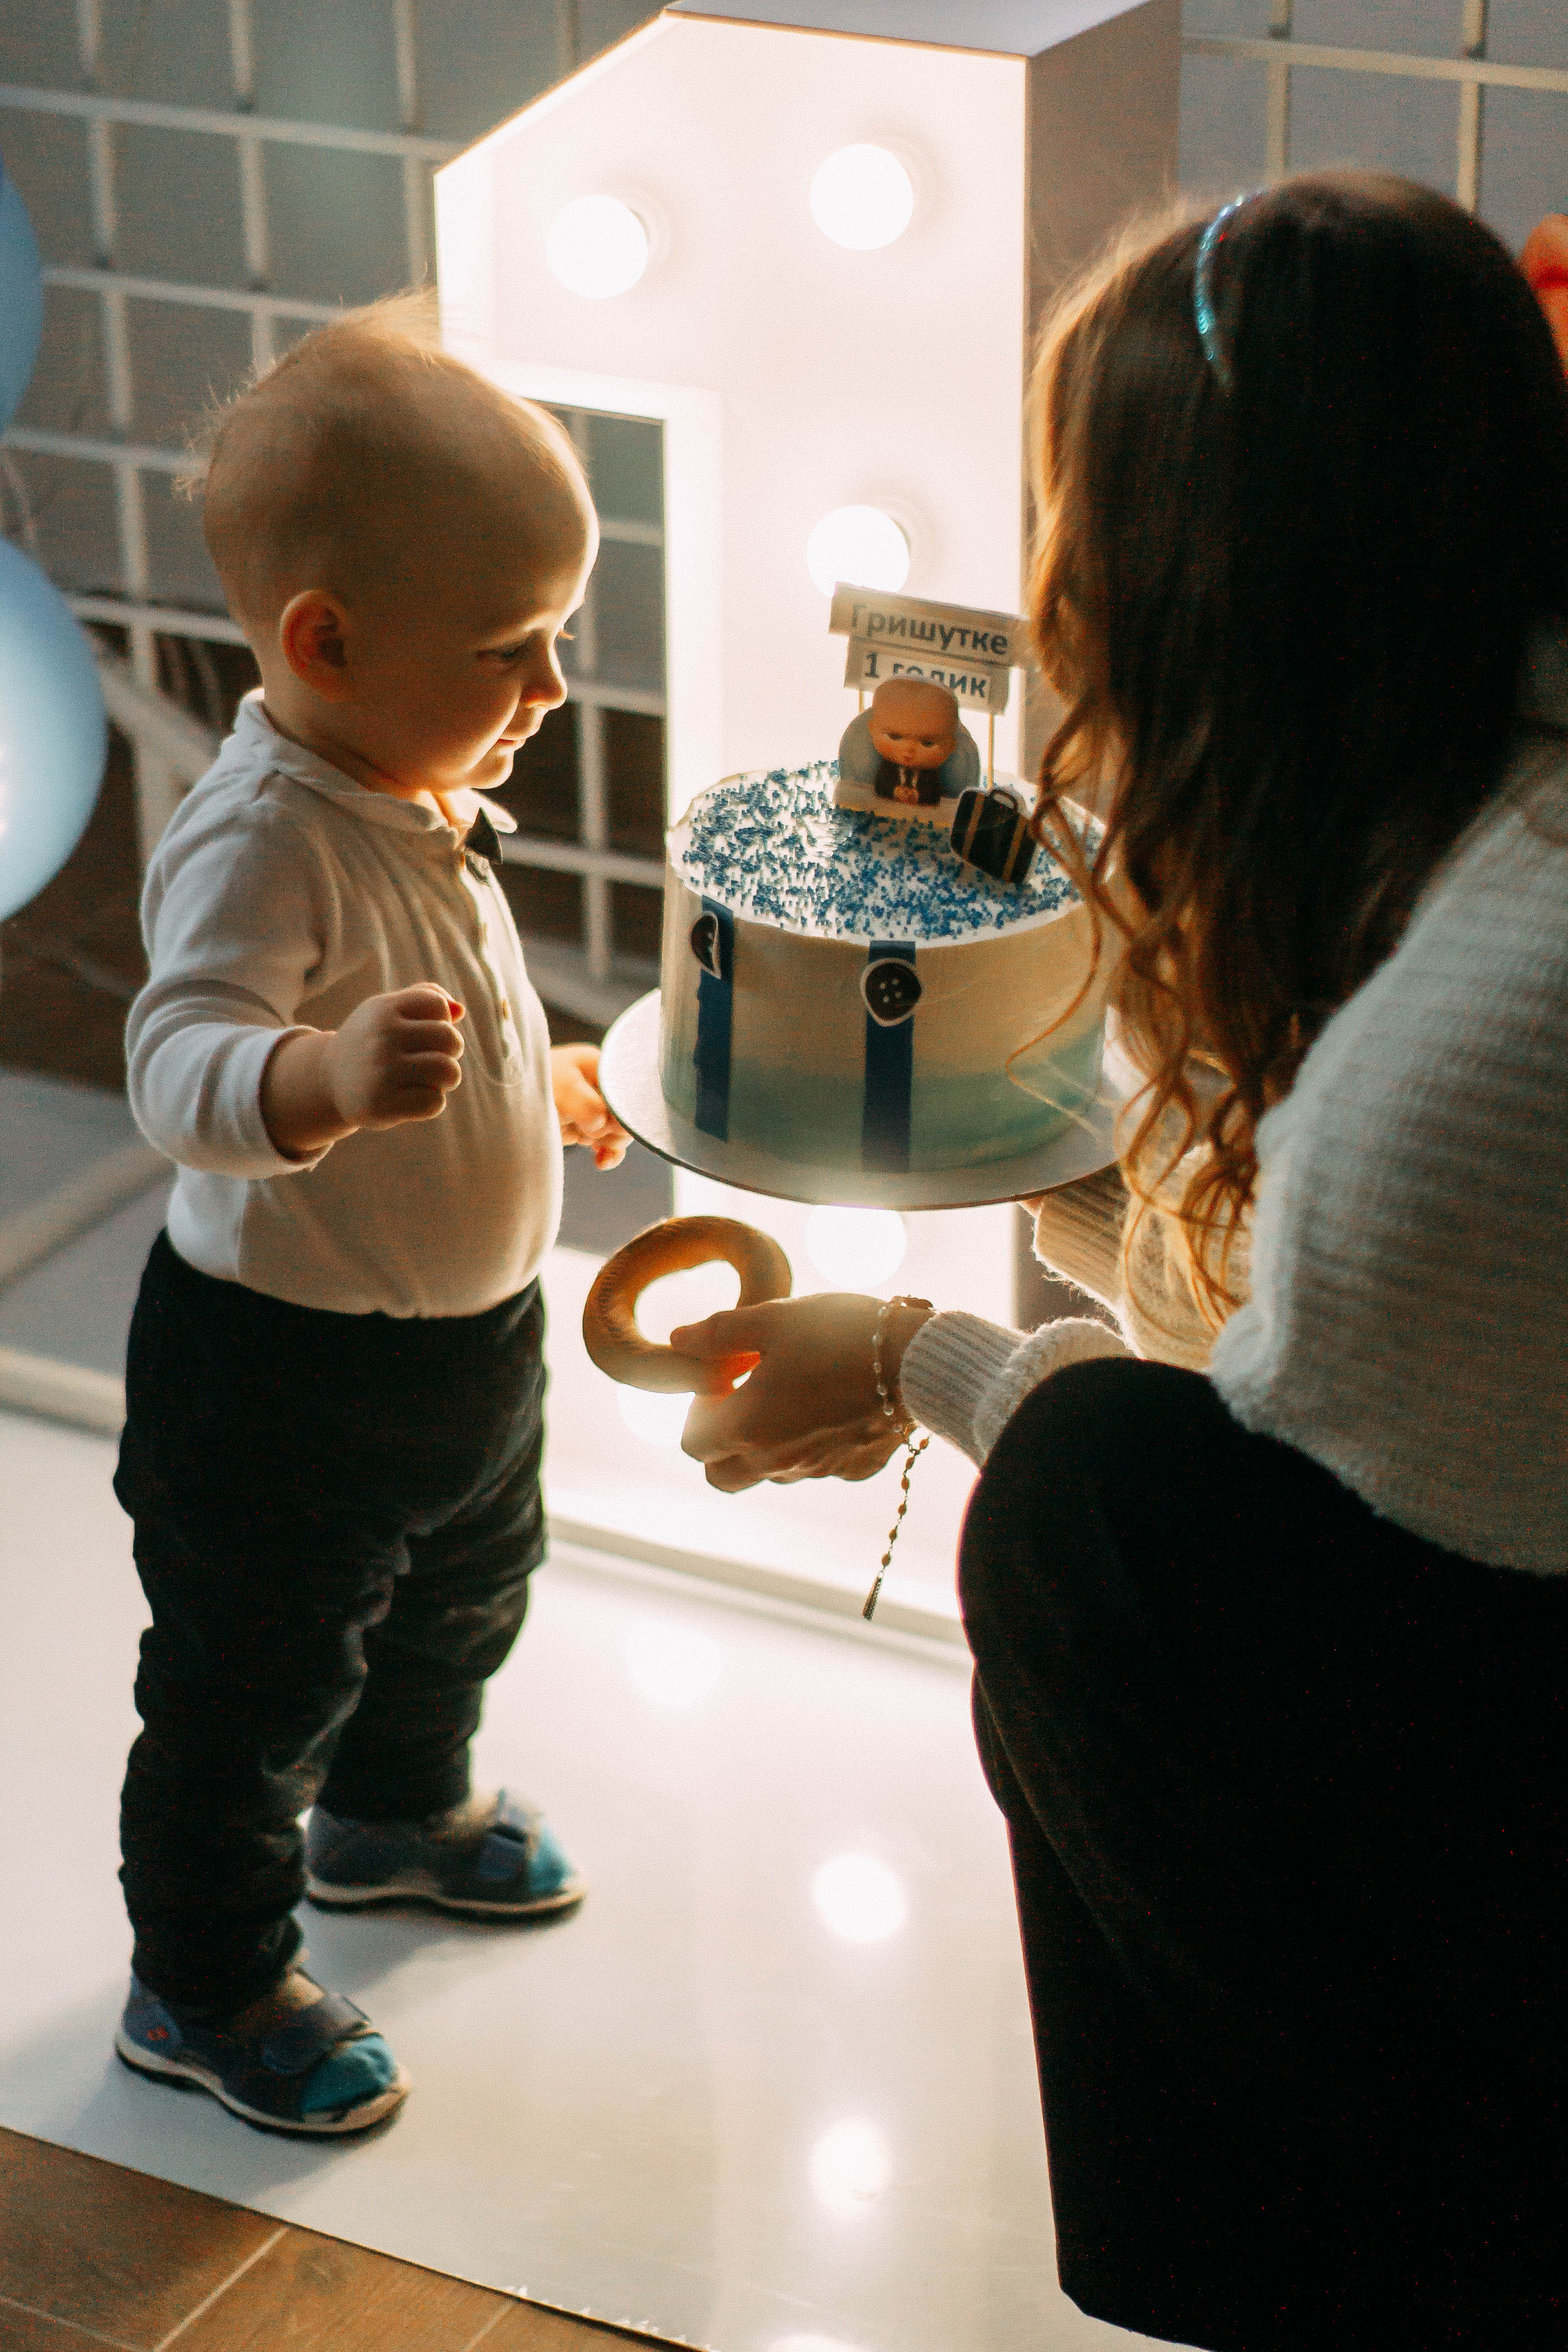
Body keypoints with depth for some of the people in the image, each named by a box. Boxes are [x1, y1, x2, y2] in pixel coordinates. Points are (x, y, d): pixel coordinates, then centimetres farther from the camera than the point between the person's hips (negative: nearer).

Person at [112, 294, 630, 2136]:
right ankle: (206, 1986, 28)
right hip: (283, 1374, -10)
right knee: (251, 1693, 7)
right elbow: (182, 1068, -42)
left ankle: (398, 1810, 59)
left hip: (469, 1330, 10)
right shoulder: (260, 837, -30)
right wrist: (331, 1080, -60)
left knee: (464, 1596, 31)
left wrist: (531, 1083, 31)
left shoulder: (421, 801, 0)